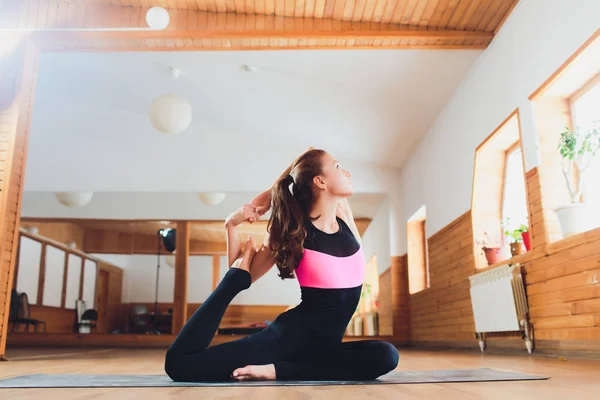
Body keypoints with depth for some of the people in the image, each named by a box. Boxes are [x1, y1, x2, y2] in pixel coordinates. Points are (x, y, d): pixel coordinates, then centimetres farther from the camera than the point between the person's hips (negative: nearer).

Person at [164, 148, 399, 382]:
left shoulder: (343, 213, 5)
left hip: (327, 343, 6)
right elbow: (246, 278, 1)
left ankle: (276, 370, -21)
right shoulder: (291, 231, -7)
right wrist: (232, 225, -9)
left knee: (386, 355, -30)